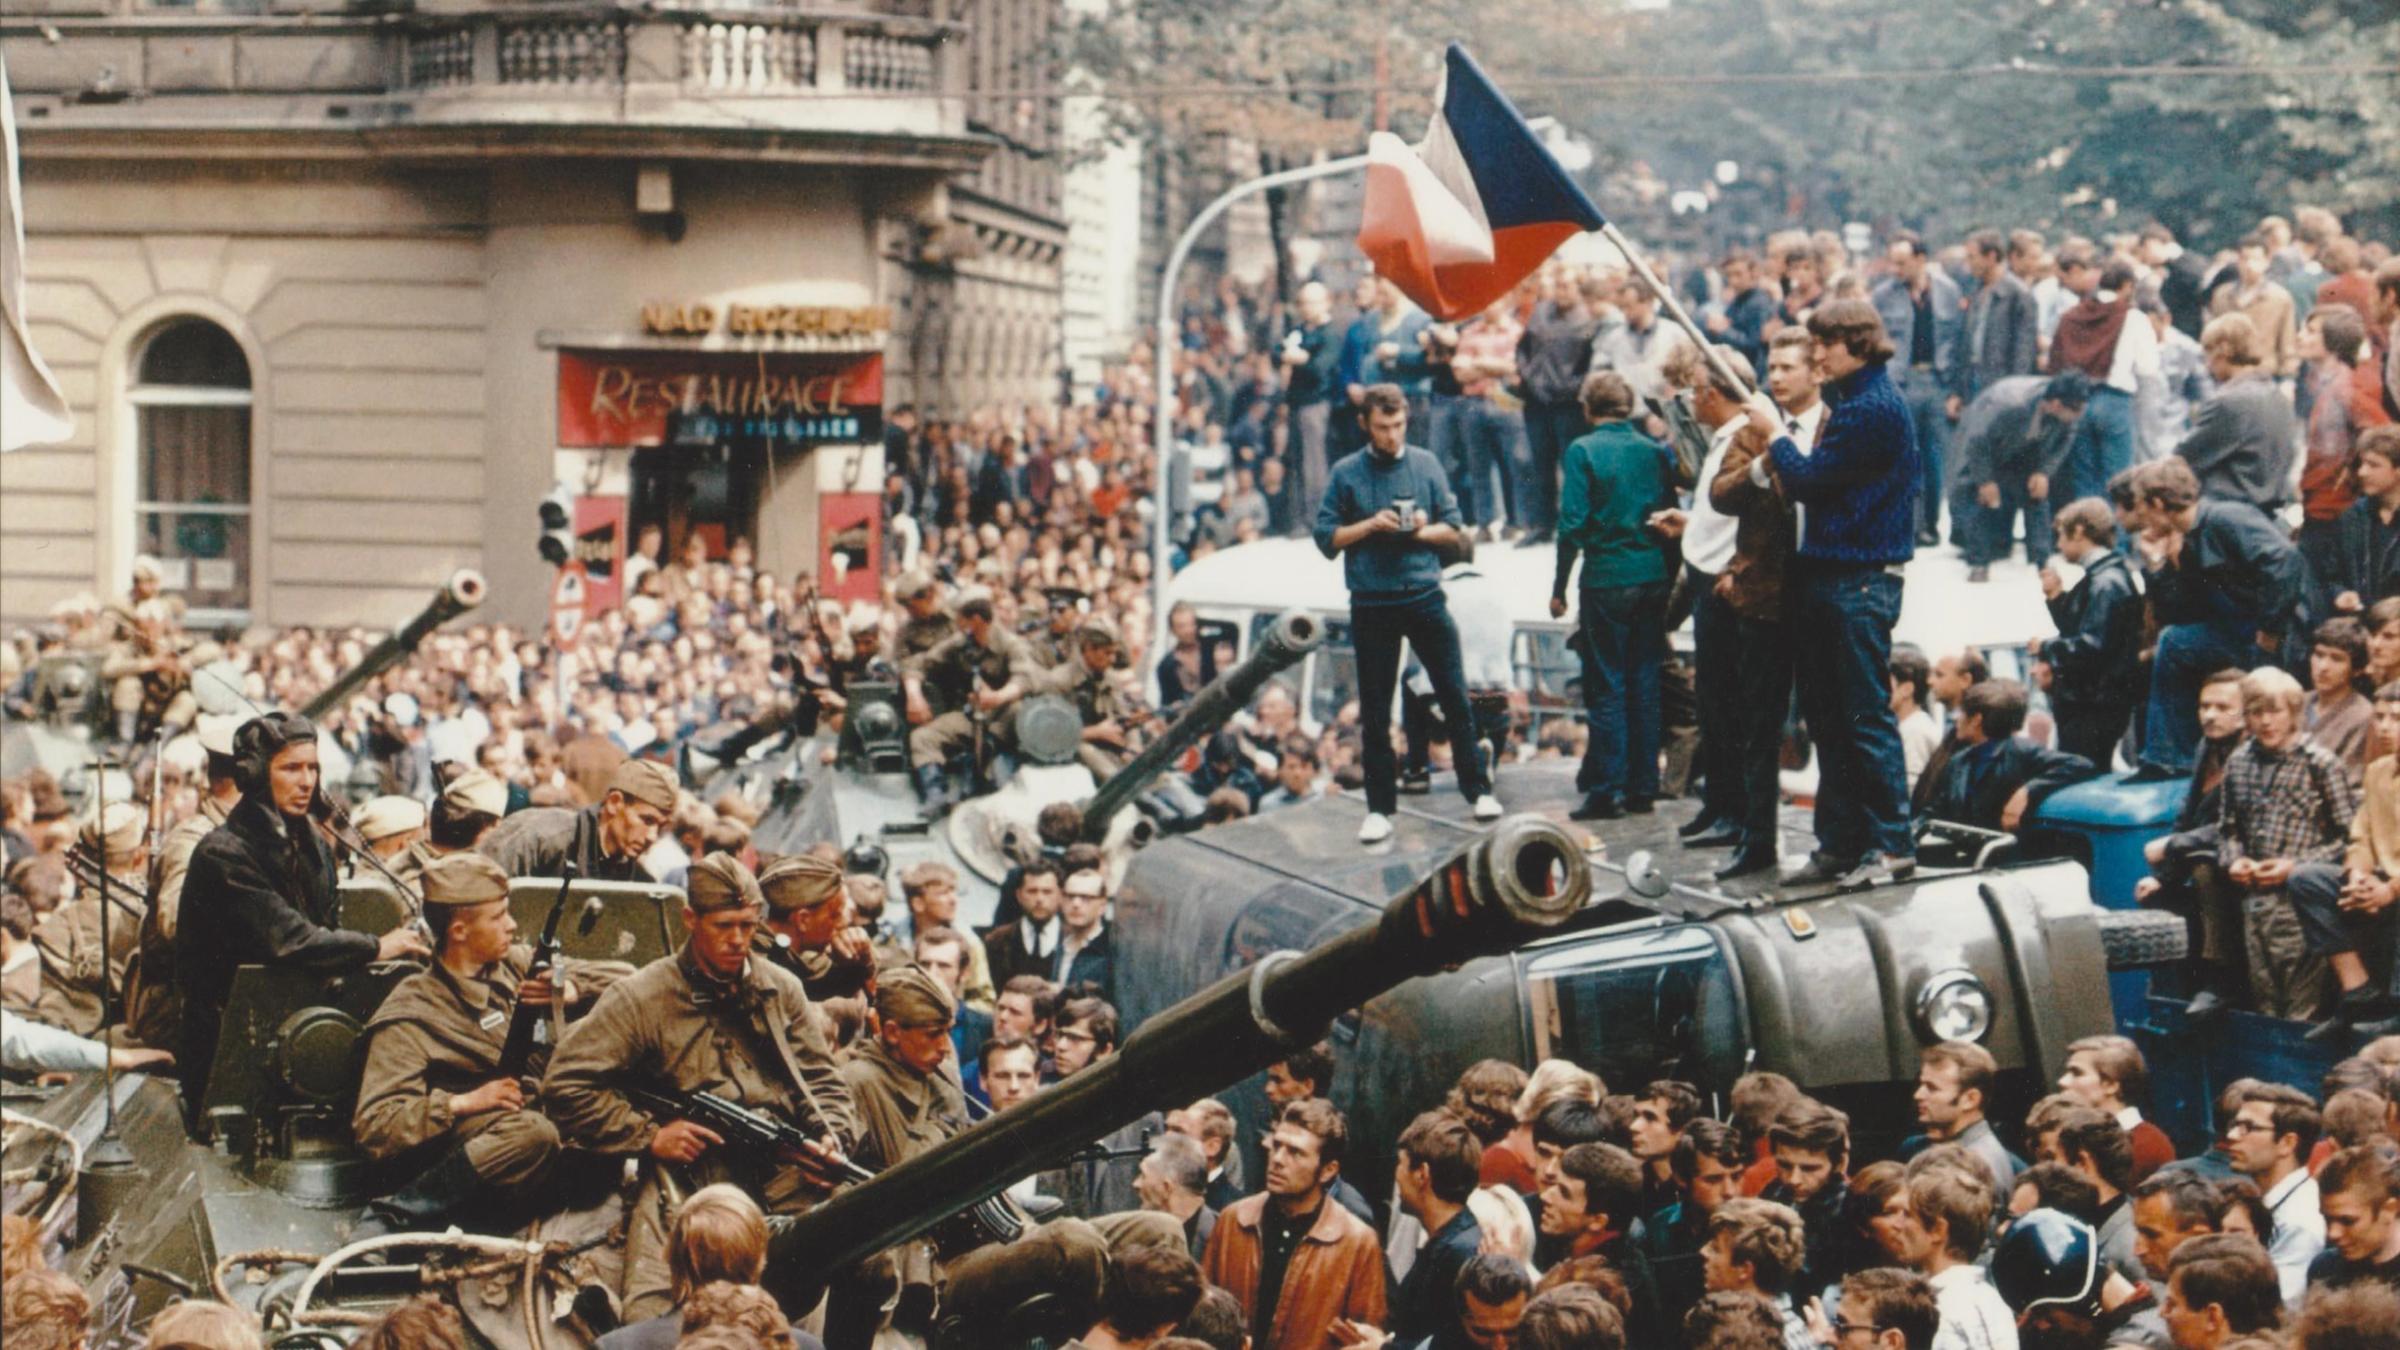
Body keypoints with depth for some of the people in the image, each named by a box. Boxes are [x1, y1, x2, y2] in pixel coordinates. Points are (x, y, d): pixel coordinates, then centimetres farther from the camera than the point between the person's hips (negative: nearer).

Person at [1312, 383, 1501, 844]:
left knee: (1455, 696, 2)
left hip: (1424, 595, 1)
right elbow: (1326, 538, 1)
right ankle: (1380, 808, 11)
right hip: (1372, 603, -1)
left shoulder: (1425, 465, 5)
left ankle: (1478, 789, 13)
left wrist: (1423, 530, -12)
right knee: (1374, 711, 4)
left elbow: (1452, 527, 8)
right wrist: (1370, 525, -13)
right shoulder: (1347, 473, 0)